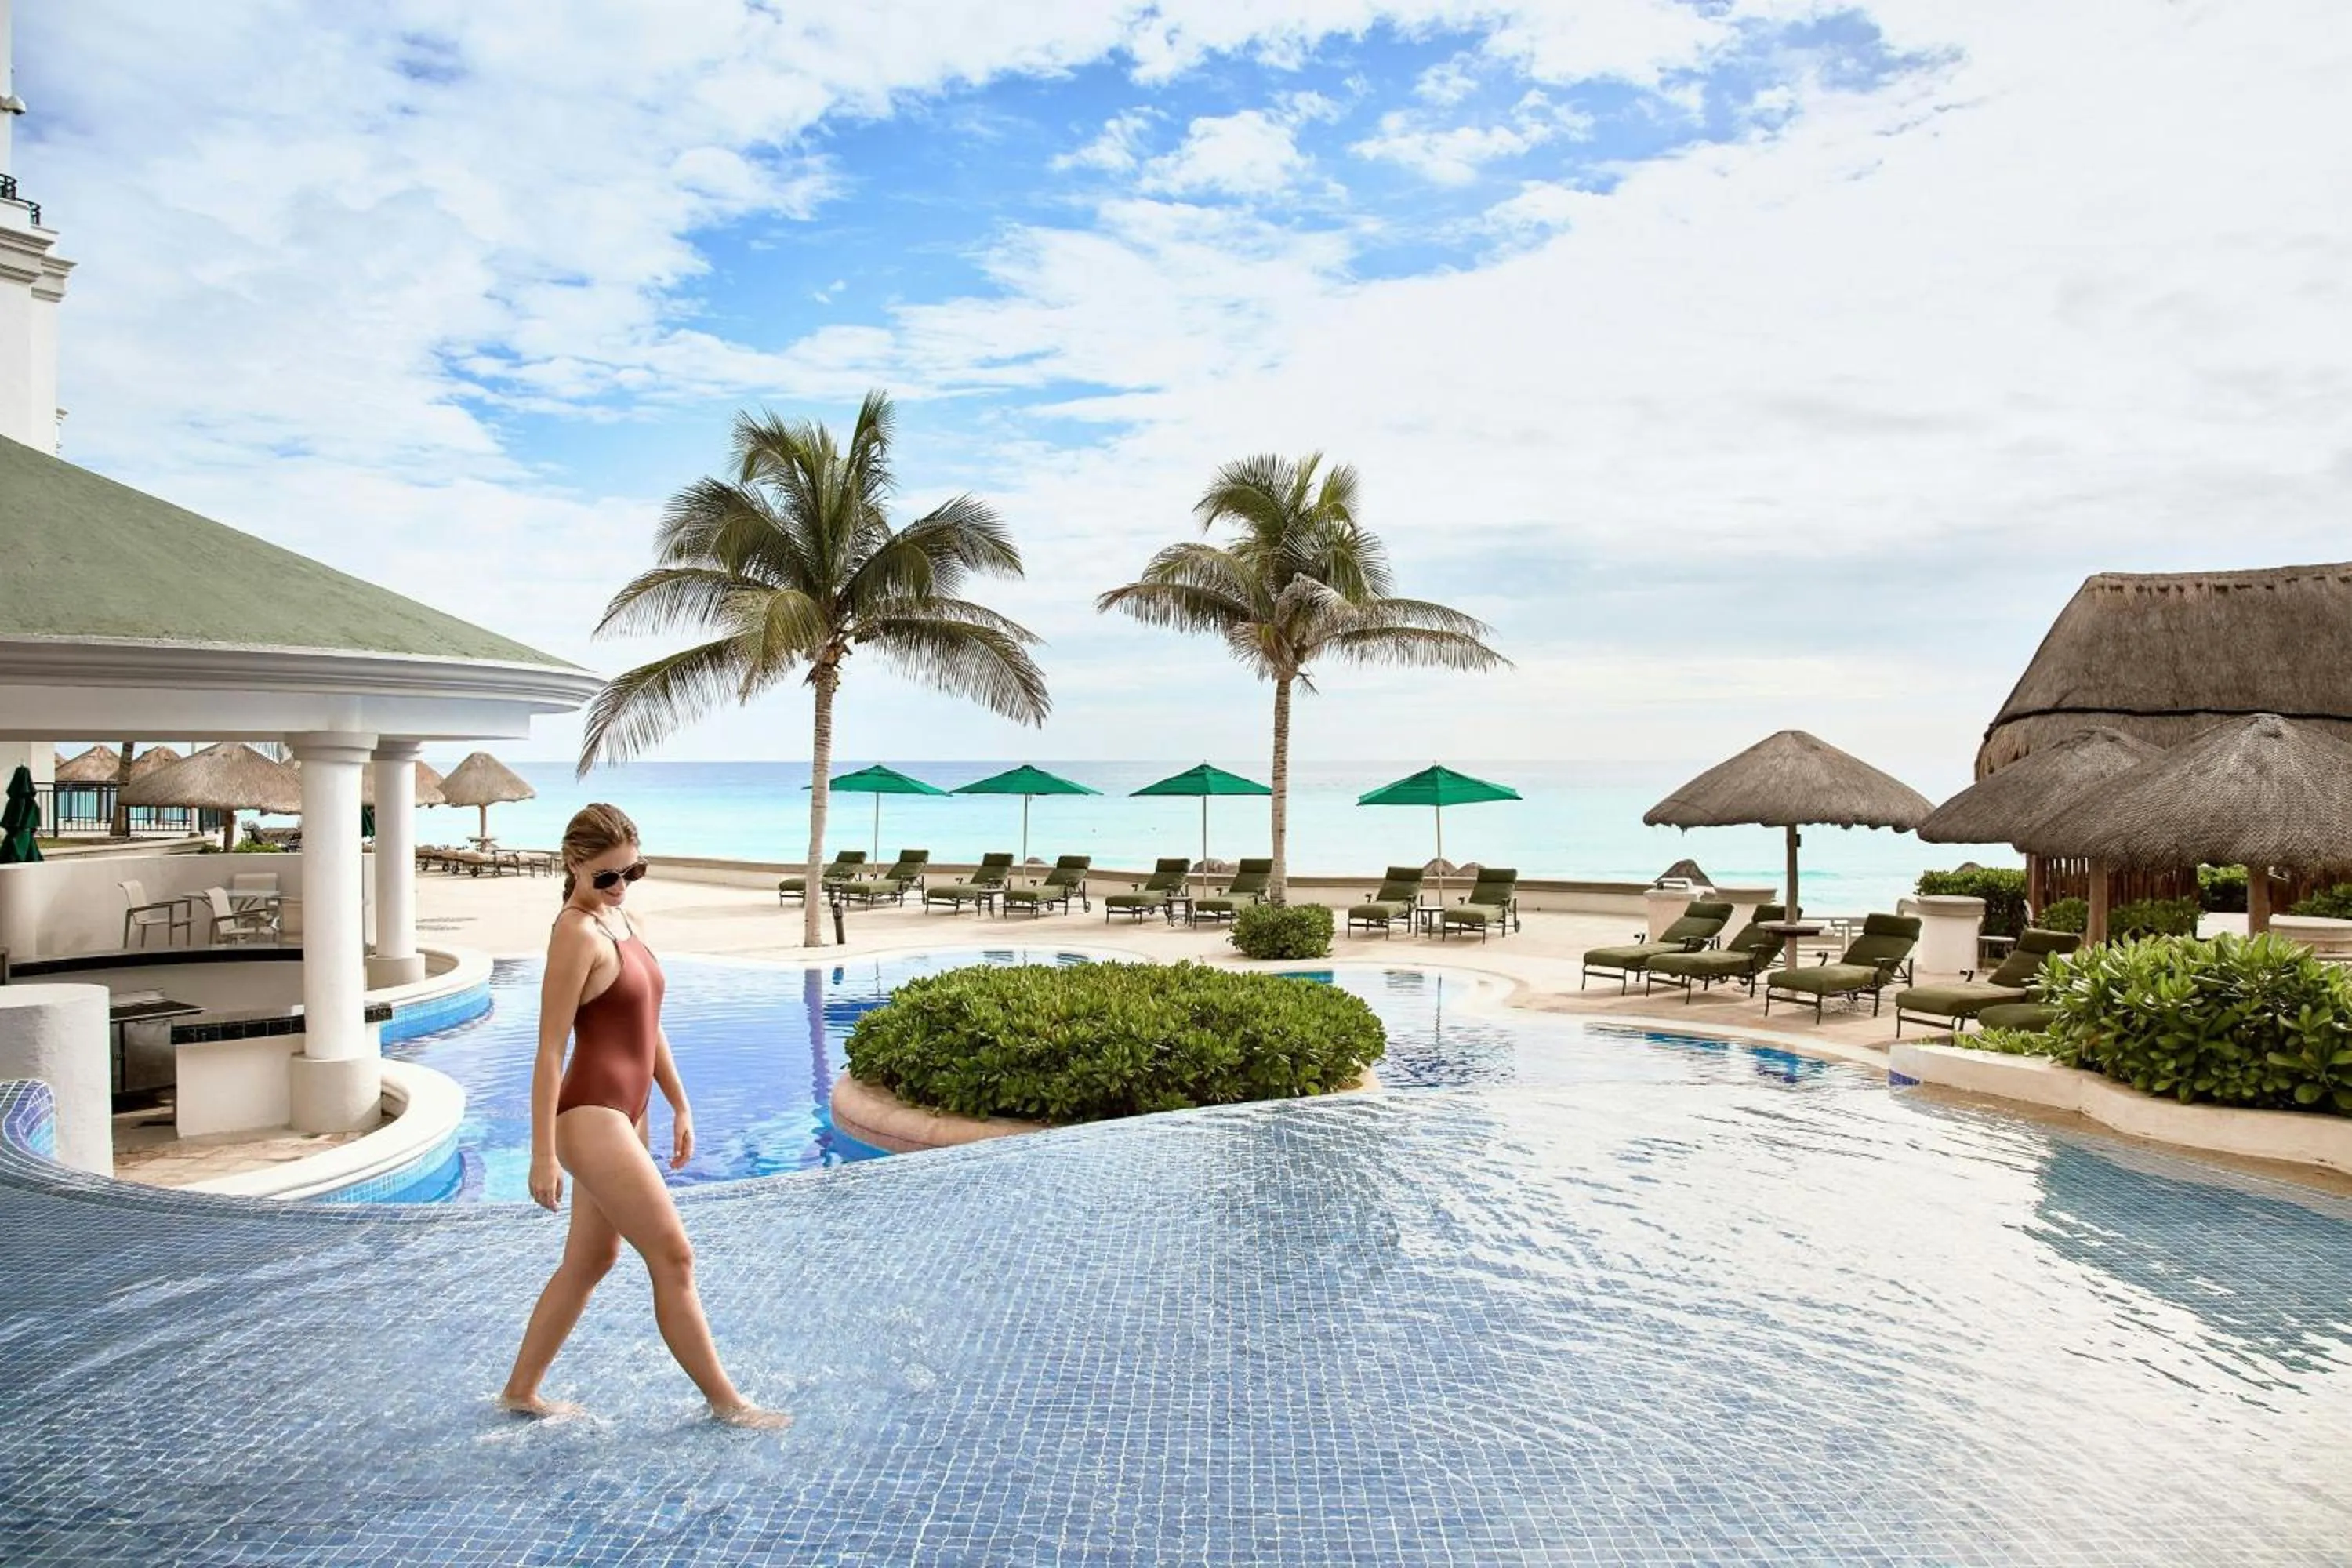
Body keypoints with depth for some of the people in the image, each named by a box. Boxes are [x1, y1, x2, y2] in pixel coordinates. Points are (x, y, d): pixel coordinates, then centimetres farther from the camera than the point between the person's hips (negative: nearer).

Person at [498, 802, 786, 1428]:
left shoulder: (622, 922, 11)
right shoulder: (577, 933, -15)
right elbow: (551, 1048, -17)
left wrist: (680, 1105, 17)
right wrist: (544, 1154, -17)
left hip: (623, 1117, 9)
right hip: (591, 1119, -9)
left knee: (590, 1261, 19)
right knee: (673, 1258, -2)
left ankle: (521, 1390, 33)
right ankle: (725, 1400, 10)